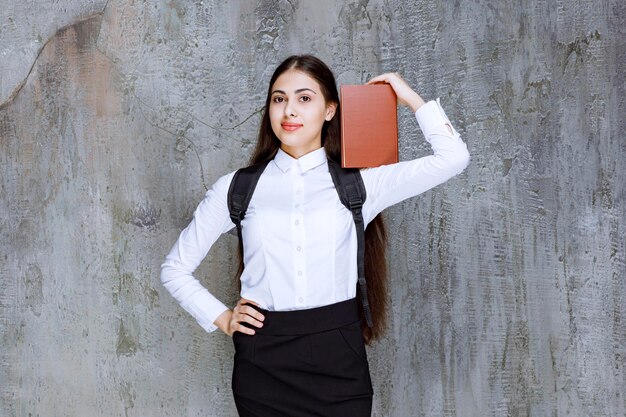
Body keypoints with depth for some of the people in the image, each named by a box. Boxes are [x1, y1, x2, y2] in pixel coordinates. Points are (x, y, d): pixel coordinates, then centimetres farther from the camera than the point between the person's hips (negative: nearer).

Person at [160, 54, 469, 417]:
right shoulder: (238, 188, 5)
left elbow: (453, 158, -4)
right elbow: (175, 268, 14)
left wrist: (410, 97, 4)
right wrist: (221, 318, 2)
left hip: (339, 361, 0)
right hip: (263, 364, 1)